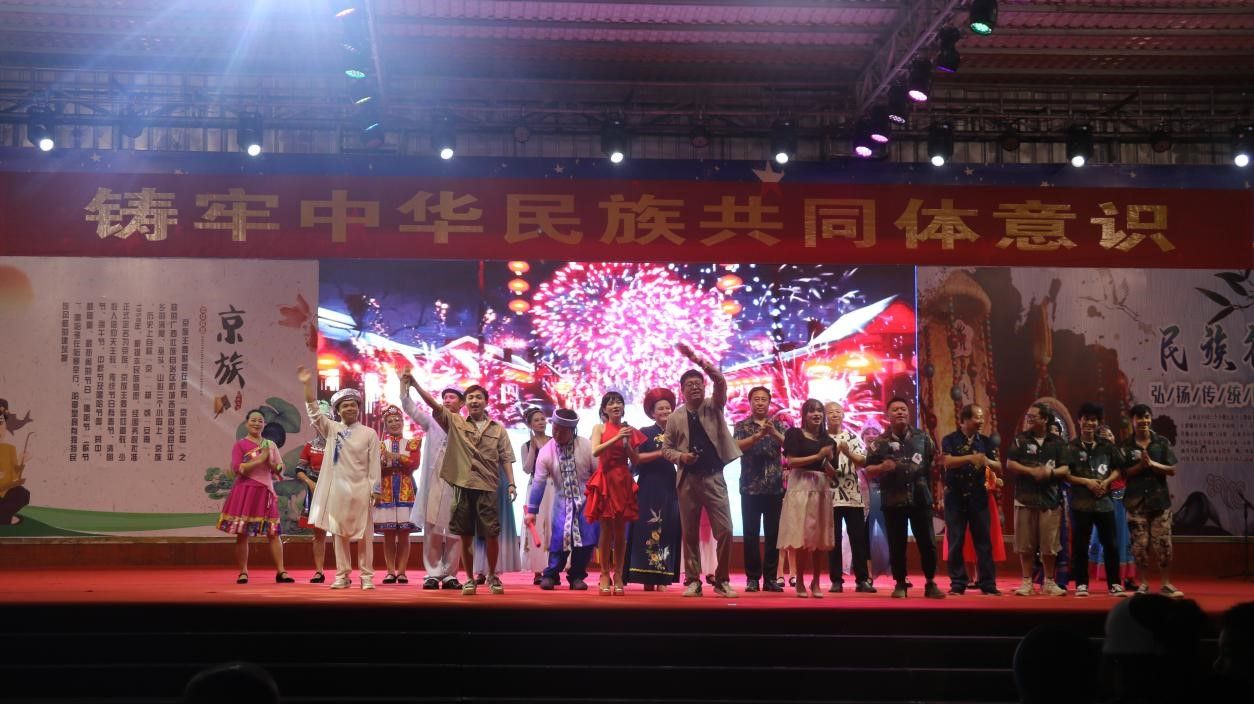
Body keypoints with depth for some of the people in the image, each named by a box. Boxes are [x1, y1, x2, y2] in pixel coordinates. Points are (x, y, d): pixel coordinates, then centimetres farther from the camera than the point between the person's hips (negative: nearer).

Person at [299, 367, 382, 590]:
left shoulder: (369, 433, 2)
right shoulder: (331, 429, 6)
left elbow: (374, 463, -1)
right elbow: (314, 412, -5)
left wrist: (376, 490, -7)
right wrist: (308, 385, -16)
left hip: (361, 490, -2)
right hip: (337, 489, 2)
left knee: (364, 534, 1)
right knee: (339, 533, 5)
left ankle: (366, 576, 6)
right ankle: (342, 575, 12)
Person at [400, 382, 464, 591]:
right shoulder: (433, 422, 12)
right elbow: (410, 408, 3)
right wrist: (404, 385, -11)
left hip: (458, 485, -1)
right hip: (434, 483, 2)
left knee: (454, 531, 1)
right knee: (432, 529, -1)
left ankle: (449, 574, 7)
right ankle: (433, 573, 2)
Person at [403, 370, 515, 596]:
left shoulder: (498, 429, 8)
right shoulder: (455, 422, 6)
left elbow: (505, 459, 7)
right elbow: (435, 405, -5)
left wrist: (511, 484, -4)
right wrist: (414, 384, -18)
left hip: (488, 488, 0)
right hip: (462, 486, 0)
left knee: (492, 535, 0)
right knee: (466, 536, 4)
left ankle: (492, 576, 19)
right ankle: (470, 579, 16)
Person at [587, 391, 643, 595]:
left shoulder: (629, 430, 11)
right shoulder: (599, 428, 5)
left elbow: (636, 460, 8)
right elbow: (595, 451, -12)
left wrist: (627, 443, -7)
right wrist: (617, 437, -16)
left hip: (624, 482, 2)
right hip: (605, 480, -2)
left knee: (621, 531, 3)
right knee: (606, 530, -3)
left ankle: (618, 575, 7)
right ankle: (605, 575, 2)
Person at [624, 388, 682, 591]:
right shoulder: (645, 433, 3)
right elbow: (636, 458, -8)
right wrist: (661, 453, -13)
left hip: (671, 488, 4)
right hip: (649, 488, -4)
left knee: (669, 531, -1)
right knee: (648, 531, -6)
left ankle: (663, 578, 0)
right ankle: (647, 578, -7)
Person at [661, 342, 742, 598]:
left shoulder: (714, 406, 4)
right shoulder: (675, 418, 6)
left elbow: (720, 381, -12)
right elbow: (666, 448, 10)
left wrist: (697, 359, -20)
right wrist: (680, 456, -12)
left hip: (713, 478, -1)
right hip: (687, 479, 1)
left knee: (724, 531, -6)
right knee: (690, 533, 5)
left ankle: (722, 580, 5)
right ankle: (692, 580, 13)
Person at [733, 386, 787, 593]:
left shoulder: (778, 425, 9)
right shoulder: (742, 426, 5)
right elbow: (737, 446, -13)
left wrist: (773, 433, -25)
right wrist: (760, 434, -27)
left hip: (775, 488, 1)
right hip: (750, 488, -1)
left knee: (773, 534, 2)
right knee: (751, 534, -1)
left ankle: (770, 578, 8)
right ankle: (752, 578, 4)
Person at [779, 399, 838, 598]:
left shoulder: (828, 440, 15)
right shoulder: (795, 434, 3)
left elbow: (832, 474, 15)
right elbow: (791, 462, -9)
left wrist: (827, 462, -6)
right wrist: (818, 456, -10)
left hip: (821, 489, 4)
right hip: (800, 488, -4)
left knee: (820, 537, 2)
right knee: (802, 536, -7)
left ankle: (816, 582, 11)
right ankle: (800, 582, 0)